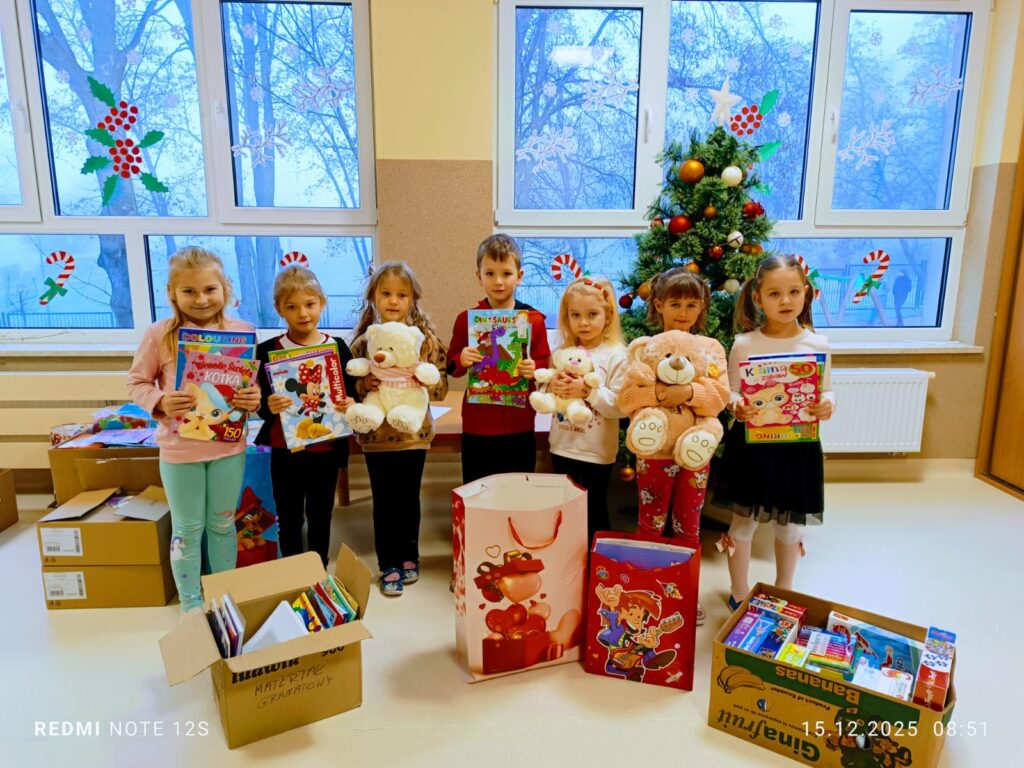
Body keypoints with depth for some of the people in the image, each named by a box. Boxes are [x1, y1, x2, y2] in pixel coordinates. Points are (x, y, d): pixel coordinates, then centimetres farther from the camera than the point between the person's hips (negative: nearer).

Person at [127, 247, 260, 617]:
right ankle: (190, 601, 33)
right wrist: (160, 402, -21)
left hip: (228, 446, 1)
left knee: (223, 524, 18)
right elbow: (136, 382, -1)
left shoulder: (243, 332, -6)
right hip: (179, 448, -1)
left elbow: (257, 382, 3)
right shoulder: (159, 334, -9)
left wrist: (255, 399, -19)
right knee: (187, 529, 14)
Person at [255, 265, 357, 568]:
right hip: (284, 450, 0)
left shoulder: (338, 347, -4)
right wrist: (268, 406, -25)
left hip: (327, 449, 0)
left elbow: (351, 394, 3)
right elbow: (260, 403, -4)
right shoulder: (268, 350, -6)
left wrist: (350, 405, -18)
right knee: (289, 520, 14)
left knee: (320, 517, 16)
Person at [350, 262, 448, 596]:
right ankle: (388, 565, 24)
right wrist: (364, 384, -17)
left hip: (414, 434, 0)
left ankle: (409, 557, 33)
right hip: (376, 436, 0)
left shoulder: (426, 338, -4)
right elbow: (350, 387, 3)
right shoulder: (363, 341, -2)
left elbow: (441, 388, -2)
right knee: (384, 502, 10)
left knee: (409, 500, 14)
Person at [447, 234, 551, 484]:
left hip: (520, 427, 0)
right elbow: (451, 367, 7)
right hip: (477, 427, 0)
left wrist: (535, 370, -17)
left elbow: (545, 364, 5)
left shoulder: (534, 319, -2)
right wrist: (461, 361, -15)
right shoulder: (466, 319, -1)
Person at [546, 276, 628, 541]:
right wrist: (552, 387, -12)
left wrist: (588, 390, -26)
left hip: (597, 451, -5)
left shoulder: (616, 356, -10)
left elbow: (621, 407, -17)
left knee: (594, 512, 9)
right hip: (562, 447, 5)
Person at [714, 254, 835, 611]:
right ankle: (739, 595, 31)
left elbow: (827, 391, 5)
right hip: (751, 446, -1)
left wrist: (826, 406, -17)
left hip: (797, 447, 2)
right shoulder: (744, 344, -7)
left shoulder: (817, 344, -3)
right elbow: (731, 394, -2)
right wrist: (738, 407, -24)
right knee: (743, 522, 11)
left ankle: (784, 593, 40)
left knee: (789, 526, 17)